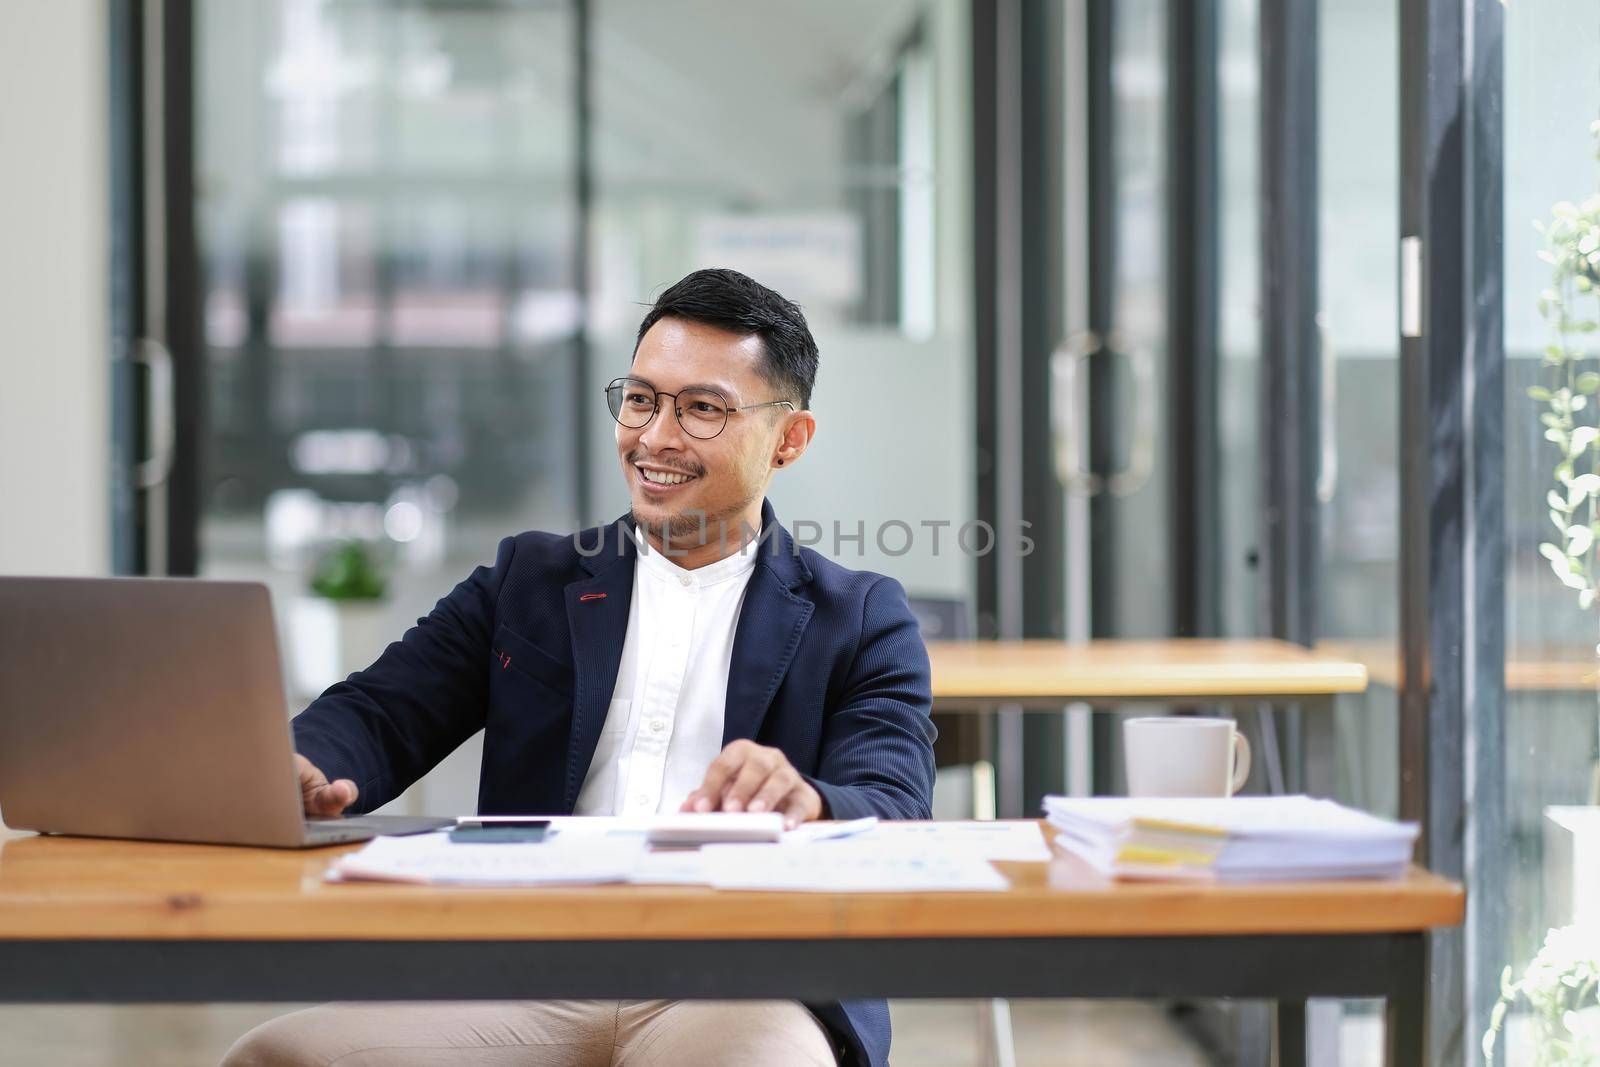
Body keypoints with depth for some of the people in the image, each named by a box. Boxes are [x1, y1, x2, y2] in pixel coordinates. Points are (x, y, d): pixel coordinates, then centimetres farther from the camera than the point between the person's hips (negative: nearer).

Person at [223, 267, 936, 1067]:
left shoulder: (862, 621, 15)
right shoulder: (526, 581, 22)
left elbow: (896, 814, -1)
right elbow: (381, 714, 9)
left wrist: (803, 802, -27)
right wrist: (300, 775, -17)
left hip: (742, 994, -2)